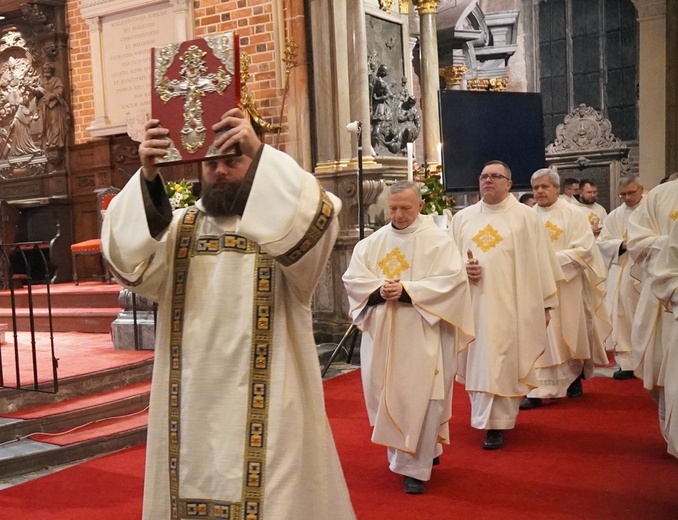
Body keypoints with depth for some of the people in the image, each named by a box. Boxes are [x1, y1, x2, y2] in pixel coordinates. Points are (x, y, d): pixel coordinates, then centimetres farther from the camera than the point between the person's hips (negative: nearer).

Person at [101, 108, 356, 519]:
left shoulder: (285, 225, -1)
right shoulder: (180, 228, 8)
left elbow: (316, 218, -24)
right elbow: (130, 257, -10)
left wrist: (261, 154, -30)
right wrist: (146, 176, -24)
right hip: (192, 405, 4)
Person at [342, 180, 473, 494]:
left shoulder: (439, 241, -3)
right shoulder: (372, 242, 8)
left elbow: (452, 280, -13)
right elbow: (352, 278, 3)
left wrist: (407, 290, -20)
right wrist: (379, 290, -16)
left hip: (421, 335, -4)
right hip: (382, 334, 4)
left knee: (418, 397, -2)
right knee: (386, 394, 12)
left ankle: (415, 466, 10)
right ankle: (400, 452, 33)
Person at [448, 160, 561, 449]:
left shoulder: (526, 217, 0)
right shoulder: (462, 218, 10)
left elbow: (541, 263, 0)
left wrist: (546, 303, -1)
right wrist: (461, 269, -10)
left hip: (511, 307, -3)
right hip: (473, 306, 4)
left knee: (501, 366, -2)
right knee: (477, 365, 9)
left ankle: (496, 425, 4)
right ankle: (487, 418, 26)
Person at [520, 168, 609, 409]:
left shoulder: (573, 214, -3)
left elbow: (584, 249, -12)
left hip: (566, 286, -2)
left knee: (570, 334, 7)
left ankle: (574, 377, 26)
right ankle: (537, 390, 3)